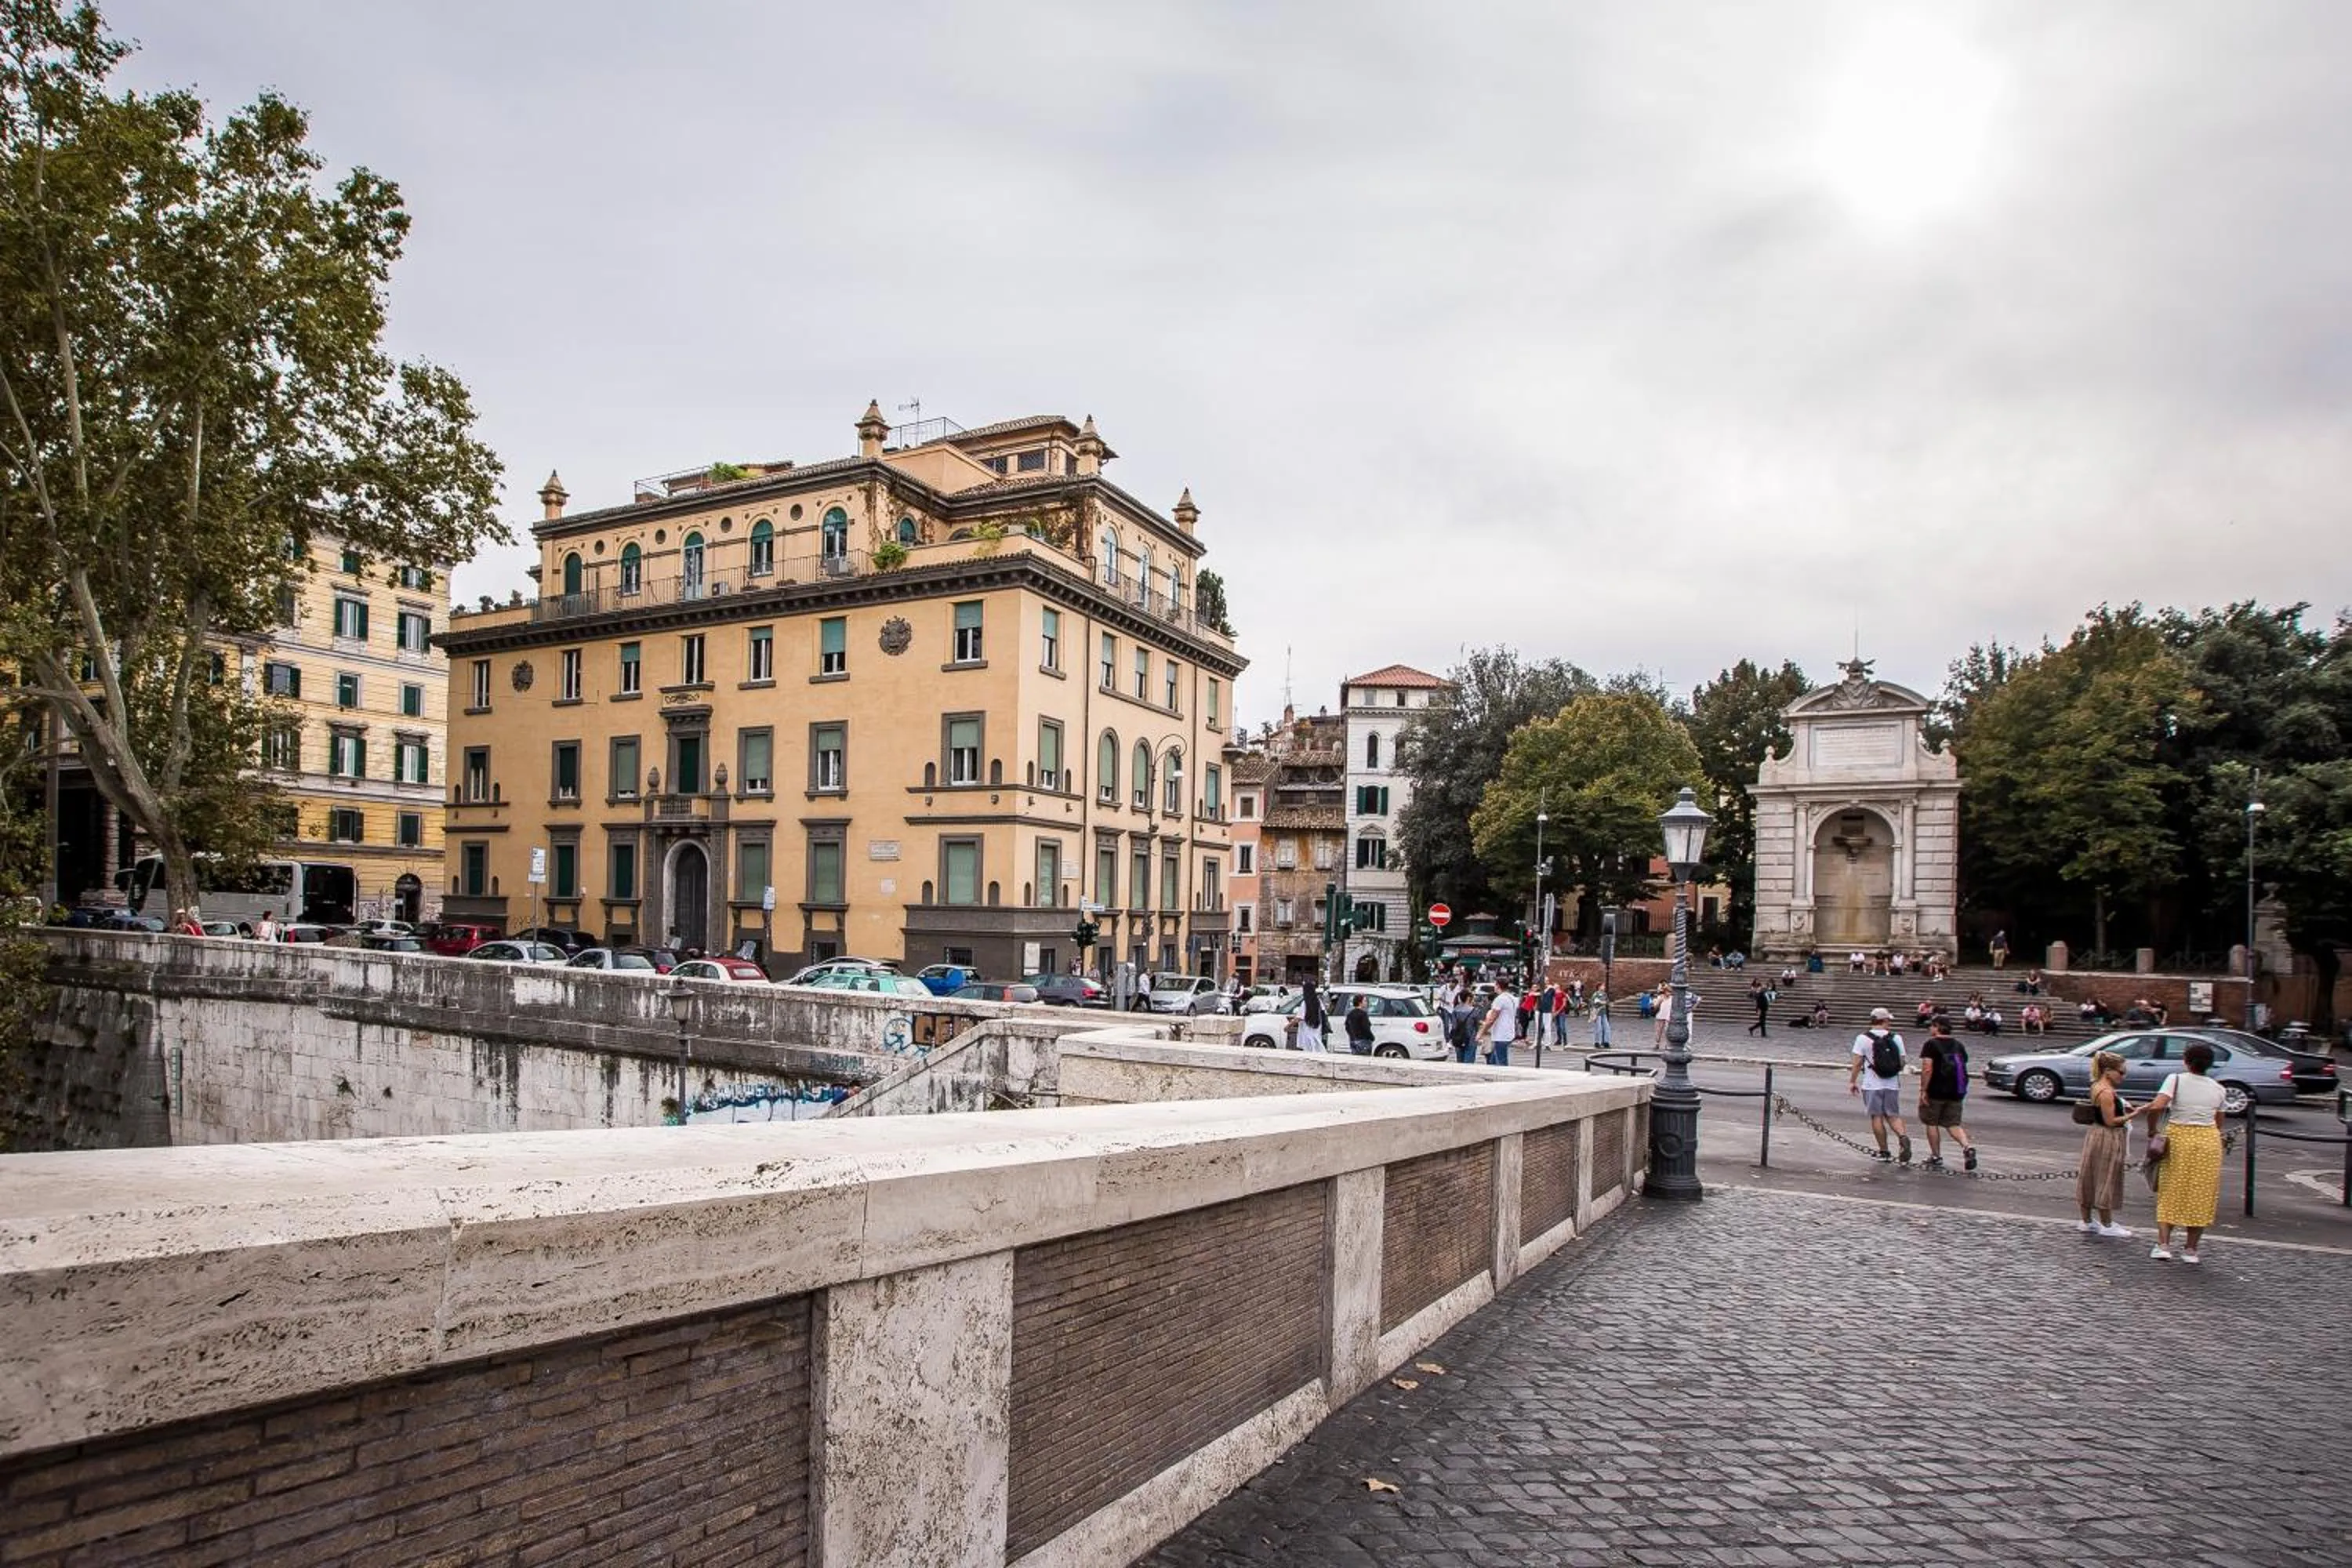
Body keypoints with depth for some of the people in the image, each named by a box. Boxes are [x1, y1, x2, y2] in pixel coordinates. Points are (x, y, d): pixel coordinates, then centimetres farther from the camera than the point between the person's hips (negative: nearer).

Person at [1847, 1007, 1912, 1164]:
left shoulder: (1863, 1038, -7)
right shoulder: (1896, 1038, -1)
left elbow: (1857, 1063, -7)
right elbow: (1902, 1063, 3)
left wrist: (1852, 1081, 2)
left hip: (1872, 1085, -2)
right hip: (1893, 1085, 2)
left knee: (1877, 1117, 6)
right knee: (1893, 1115, 14)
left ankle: (1884, 1152, 10)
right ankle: (1903, 1137, -12)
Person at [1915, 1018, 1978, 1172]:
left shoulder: (1931, 1045, -9)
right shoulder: (1959, 1046, 11)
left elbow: (1927, 1069, -17)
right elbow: (1963, 1068, 17)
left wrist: (1923, 1090, -15)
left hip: (1936, 1092, -5)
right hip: (1956, 1092, 6)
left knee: (1932, 1124, 8)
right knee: (1954, 1124, 11)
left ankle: (1936, 1158, 11)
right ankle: (1968, 1146, -14)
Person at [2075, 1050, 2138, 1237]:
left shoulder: (2096, 1086, 8)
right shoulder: (2107, 1093, -21)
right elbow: (2110, 1121, -20)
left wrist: (2122, 1109, 8)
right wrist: (2133, 1115, -17)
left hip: (2095, 1136, 10)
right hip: (2107, 1140, -10)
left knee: (2090, 1180, 13)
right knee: (2106, 1181, 1)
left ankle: (2087, 1222, 22)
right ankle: (2107, 1225, 12)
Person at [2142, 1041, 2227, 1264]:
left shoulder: (2176, 1080, -7)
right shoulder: (2217, 1089, 5)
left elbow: (2157, 1106, -20)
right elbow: (2219, 1123, 10)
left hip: (2178, 1138, -2)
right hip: (2209, 1140, 3)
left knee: (2169, 1194, 7)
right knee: (2200, 1197, 10)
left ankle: (2163, 1245, 1)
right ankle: (2191, 1250, 14)